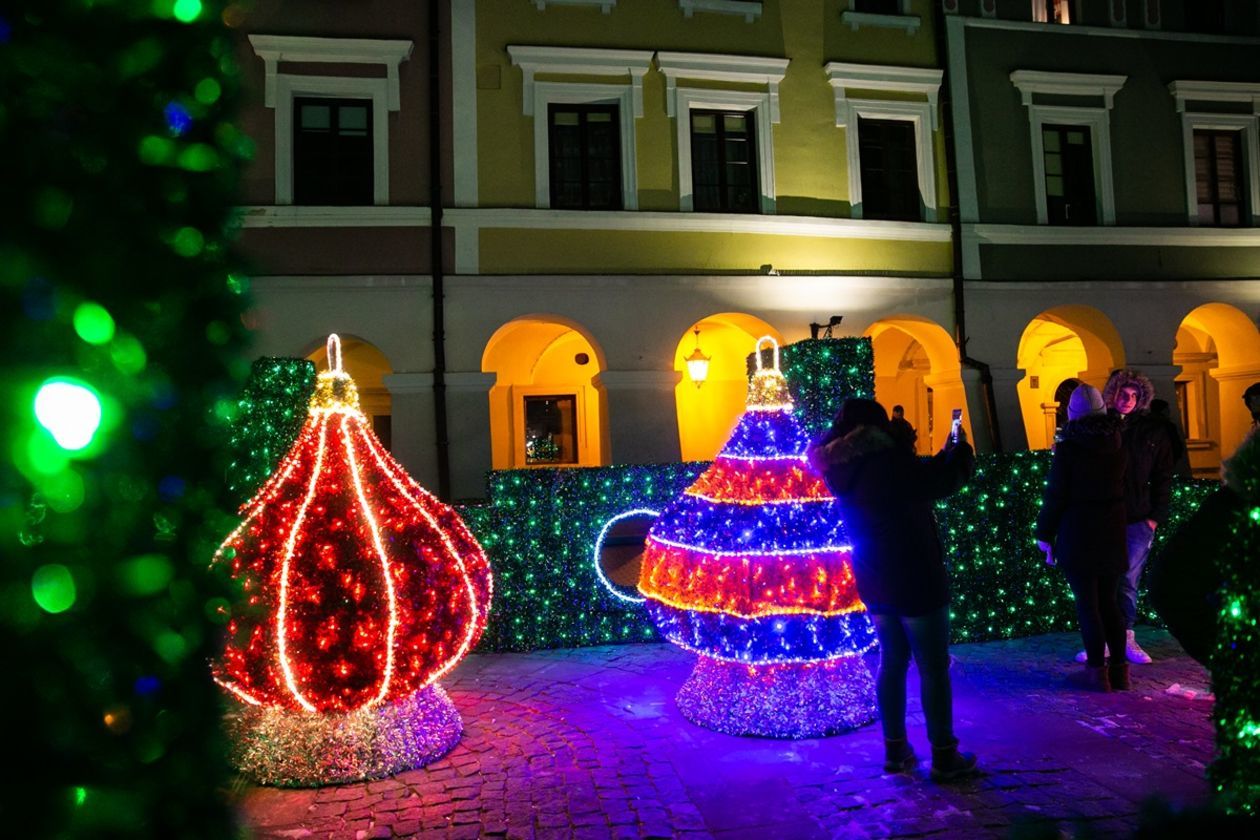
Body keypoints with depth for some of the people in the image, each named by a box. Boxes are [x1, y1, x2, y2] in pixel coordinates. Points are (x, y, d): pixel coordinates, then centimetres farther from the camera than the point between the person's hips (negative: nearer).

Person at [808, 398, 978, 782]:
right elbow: (948, 479, -14)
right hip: (917, 582, -7)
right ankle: (944, 756, 15)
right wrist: (959, 448, 6)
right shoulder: (890, 462, -21)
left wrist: (943, 453, 20)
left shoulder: (844, 470, 3)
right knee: (934, 668, 5)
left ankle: (895, 750, 23)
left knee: (892, 663, 17)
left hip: (875, 585, 7)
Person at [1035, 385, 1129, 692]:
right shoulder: (1117, 443, 2)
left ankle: (1097, 671, 6)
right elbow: (1118, 487, 16)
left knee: (1087, 604, 2)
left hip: (1078, 535, -5)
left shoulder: (1068, 449, -13)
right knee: (1108, 601, 14)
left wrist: (1045, 534, -1)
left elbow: (1054, 496, -11)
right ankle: (1119, 668, 18)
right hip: (1112, 535, 5)